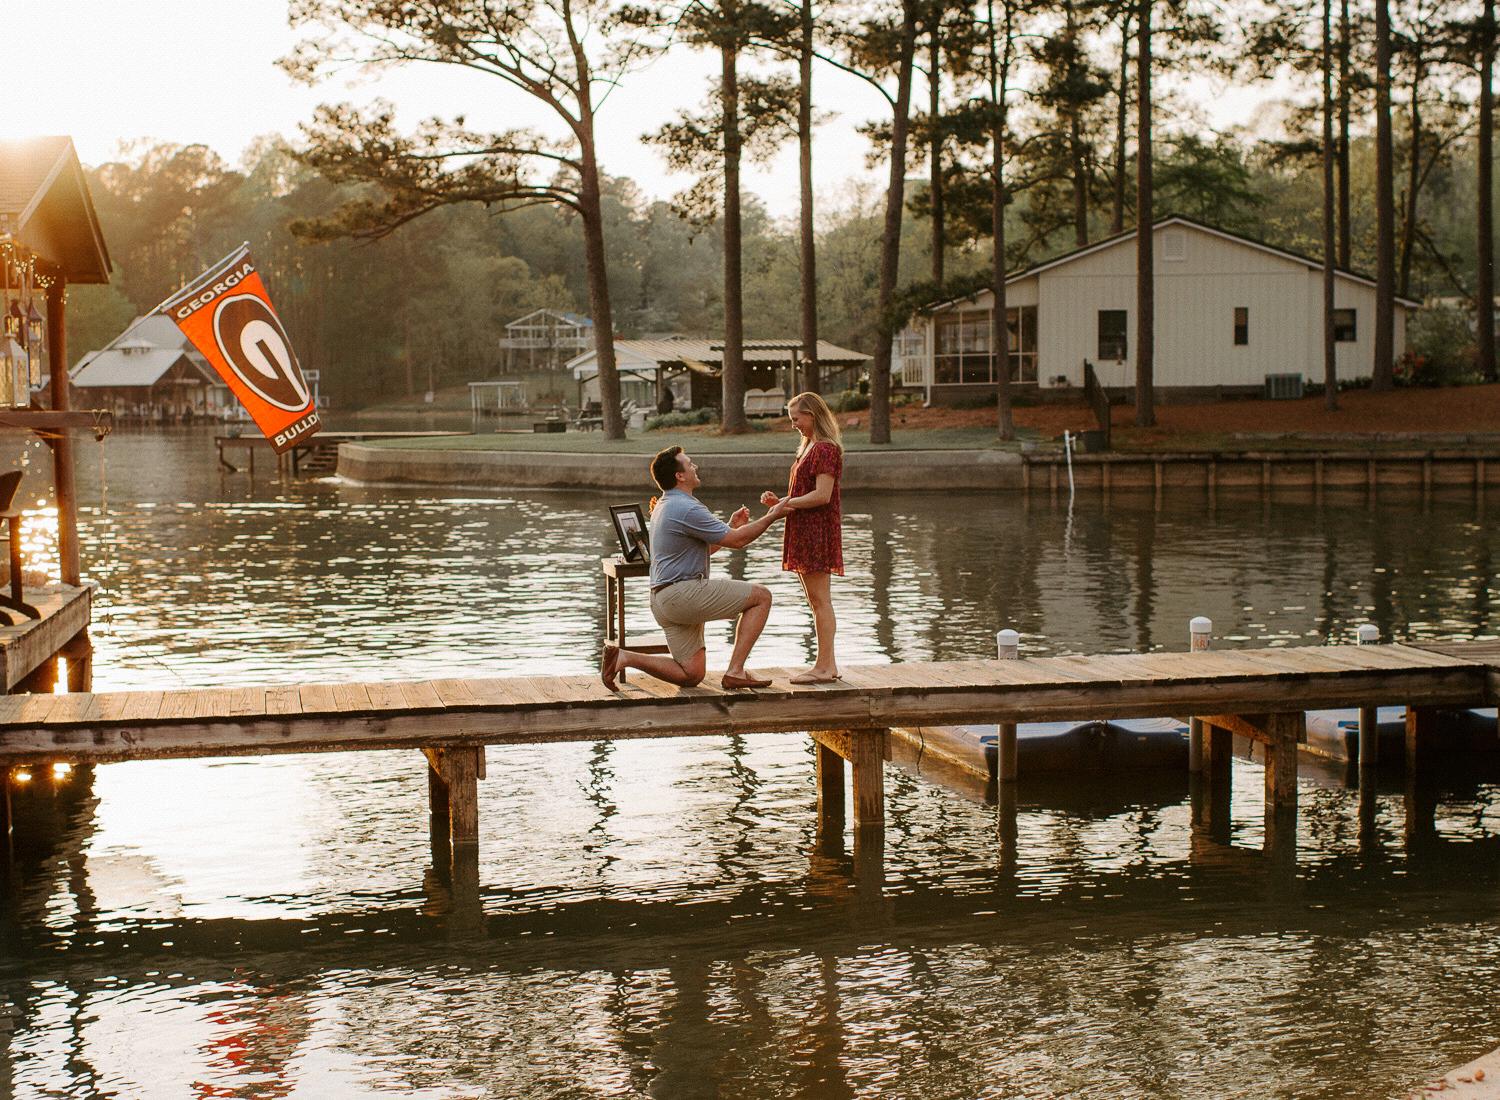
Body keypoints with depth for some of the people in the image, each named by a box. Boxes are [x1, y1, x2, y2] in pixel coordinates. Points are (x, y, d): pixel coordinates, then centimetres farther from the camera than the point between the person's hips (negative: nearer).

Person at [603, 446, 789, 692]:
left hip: (663, 600, 10)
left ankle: (623, 657, 0)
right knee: (761, 595, -2)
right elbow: (737, 541, -11)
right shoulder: (688, 509, -15)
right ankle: (735, 671, -6)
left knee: (691, 675, 11)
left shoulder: (664, 506, 18)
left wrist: (731, 526, 21)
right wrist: (772, 516, 0)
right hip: (684, 592, -10)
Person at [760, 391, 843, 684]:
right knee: (816, 601, 11)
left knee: (820, 599, -9)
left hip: (818, 530, -10)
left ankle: (825, 666, -8)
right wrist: (779, 501, 6)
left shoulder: (826, 449, -12)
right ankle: (827, 665, 14)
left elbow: (822, 495, -20)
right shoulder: (810, 448, 20)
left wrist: (788, 502, -12)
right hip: (804, 531, 10)